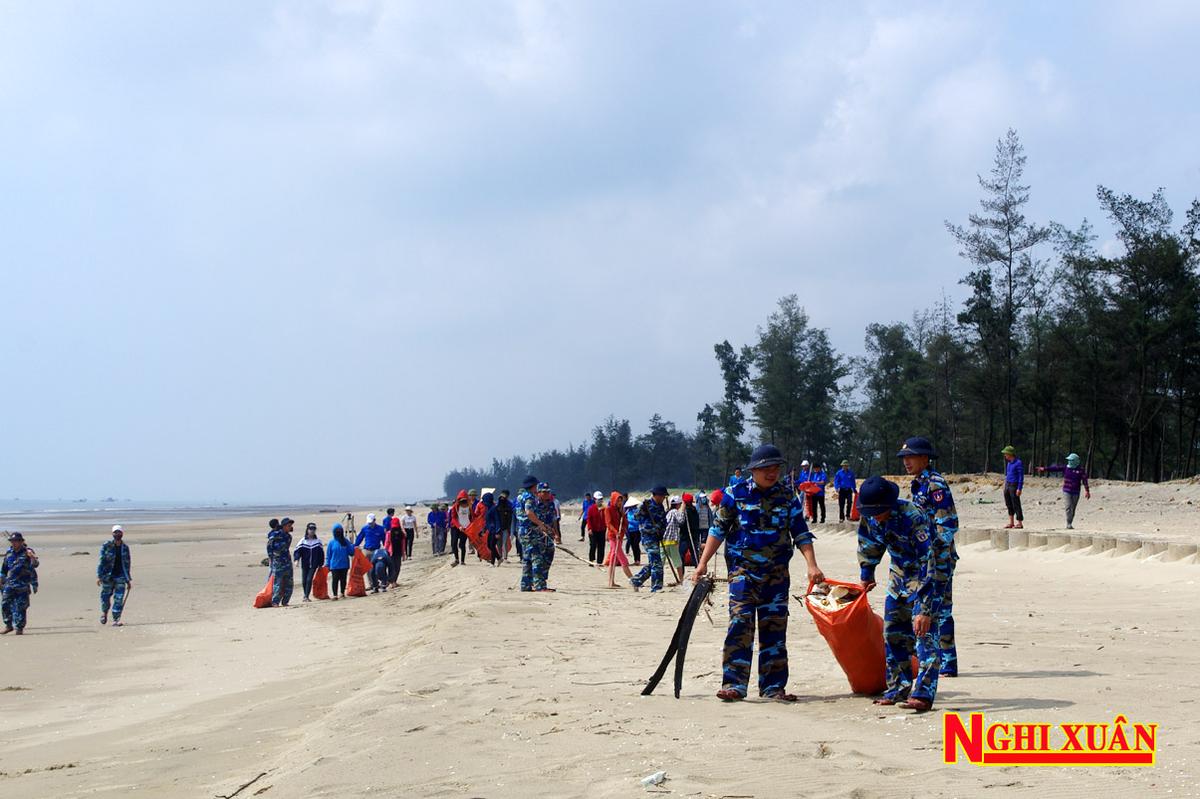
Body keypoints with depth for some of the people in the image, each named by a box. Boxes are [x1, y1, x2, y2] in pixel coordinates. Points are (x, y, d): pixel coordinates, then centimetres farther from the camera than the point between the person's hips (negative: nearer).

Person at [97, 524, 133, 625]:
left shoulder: (125, 547, 8)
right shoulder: (106, 546, -4)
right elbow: (101, 561, -6)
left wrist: (128, 579, 16)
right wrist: (99, 576, -13)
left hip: (121, 576, 2)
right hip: (108, 576, -2)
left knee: (119, 599, -6)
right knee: (105, 596, 5)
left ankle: (116, 620, -2)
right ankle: (104, 613, 35)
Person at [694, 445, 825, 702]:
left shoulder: (787, 495, 5)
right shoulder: (736, 494, -1)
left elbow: (801, 533, 6)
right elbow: (718, 530, 3)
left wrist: (812, 565, -5)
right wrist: (703, 563, -3)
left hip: (777, 573, 3)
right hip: (743, 570, -3)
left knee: (775, 628, 4)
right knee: (740, 624, -13)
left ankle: (773, 686, 10)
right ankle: (734, 684, -13)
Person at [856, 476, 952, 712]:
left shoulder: (913, 518, -35)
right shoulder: (869, 516, -13)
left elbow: (928, 564, -37)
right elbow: (870, 544, 11)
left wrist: (925, 609, -40)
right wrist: (866, 575, 22)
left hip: (930, 571, -7)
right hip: (901, 572, 7)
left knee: (923, 630, -18)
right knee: (893, 630, 8)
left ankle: (923, 694, -22)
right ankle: (899, 688, 19)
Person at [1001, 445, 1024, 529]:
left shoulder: (1018, 463, -14)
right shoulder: (1009, 462, 13)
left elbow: (1021, 477, -15)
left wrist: (1019, 489, -20)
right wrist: (1005, 486, 19)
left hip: (1014, 486, -9)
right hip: (1007, 485, 9)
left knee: (1016, 505, -5)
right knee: (1009, 505, 10)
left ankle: (1019, 523, 0)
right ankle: (1011, 523, 16)